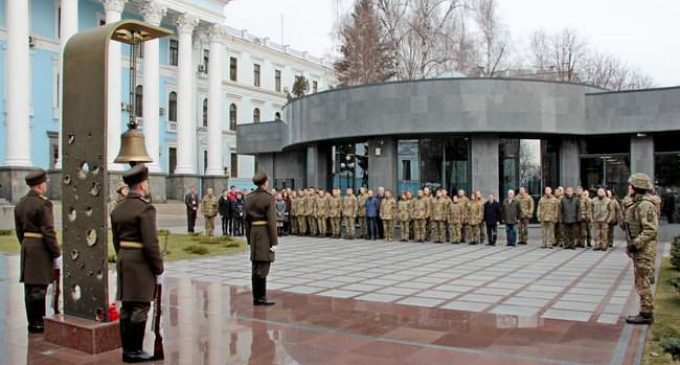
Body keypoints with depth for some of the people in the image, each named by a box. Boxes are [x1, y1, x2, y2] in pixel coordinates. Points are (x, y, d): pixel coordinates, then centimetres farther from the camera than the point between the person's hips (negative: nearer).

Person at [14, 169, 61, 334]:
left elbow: (19, 230, 16)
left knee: (30, 287, 13)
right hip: (41, 250, -9)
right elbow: (48, 232, -18)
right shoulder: (43, 204, -15)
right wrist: (56, 254, -12)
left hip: (27, 248, 9)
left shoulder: (20, 204, 11)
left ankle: (34, 321, 22)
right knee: (38, 288, -3)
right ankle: (36, 323, 3)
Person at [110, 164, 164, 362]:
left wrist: (122, 259, 21)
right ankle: (134, 351, 5)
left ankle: (127, 349, 19)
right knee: (140, 307, -1)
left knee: (126, 307, 12)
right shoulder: (145, 208, -16)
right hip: (141, 263, -8)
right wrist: (158, 266, -10)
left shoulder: (118, 208, 10)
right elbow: (150, 242, -19)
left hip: (124, 261, 8)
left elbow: (116, 240, 14)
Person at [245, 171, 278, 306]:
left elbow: (247, 219, 10)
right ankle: (261, 298, -1)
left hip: (254, 233, 7)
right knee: (262, 268, -4)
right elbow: (271, 221, -14)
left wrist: (249, 239, 15)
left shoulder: (249, 197, 8)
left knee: (256, 268, 11)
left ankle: (256, 297, 16)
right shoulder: (268, 197, -11)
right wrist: (274, 242, -11)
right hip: (265, 234, -7)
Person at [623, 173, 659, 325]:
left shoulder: (645, 205, -18)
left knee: (643, 283, -4)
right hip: (640, 249, 10)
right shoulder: (638, 204, 14)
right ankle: (645, 312, 23)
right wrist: (633, 244, 16)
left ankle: (646, 314, 3)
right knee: (641, 282, 15)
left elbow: (651, 230, -24)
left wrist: (635, 244, -24)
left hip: (645, 250, -10)